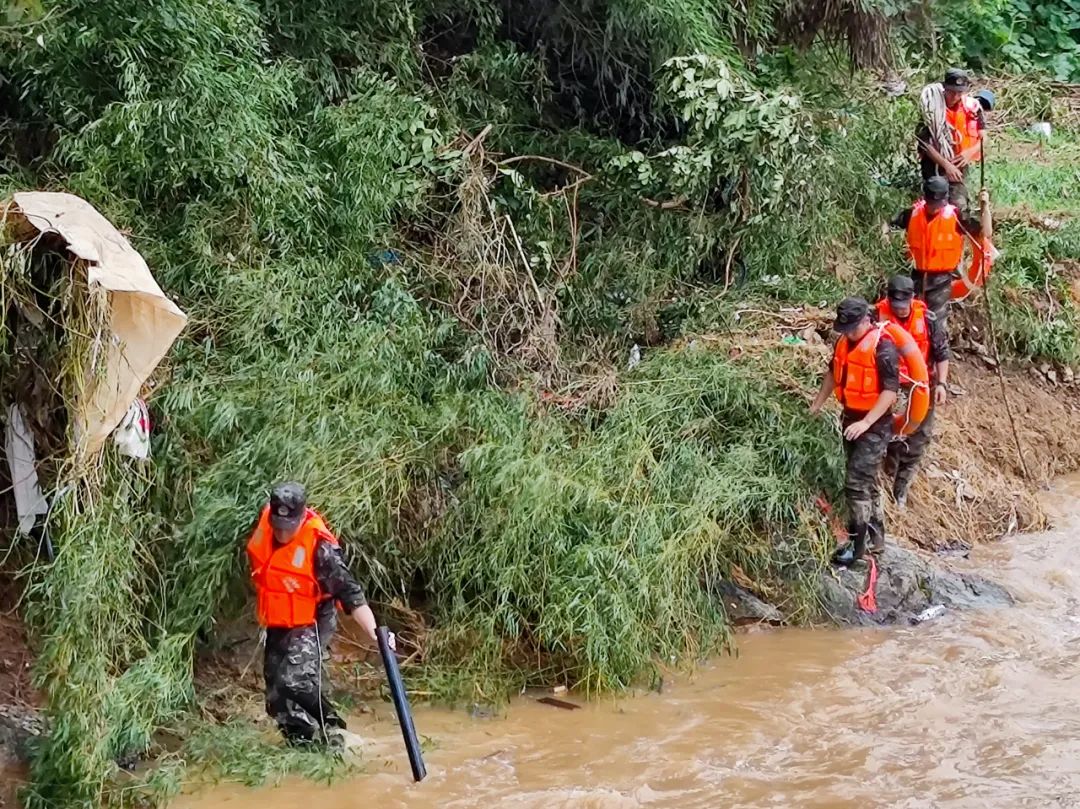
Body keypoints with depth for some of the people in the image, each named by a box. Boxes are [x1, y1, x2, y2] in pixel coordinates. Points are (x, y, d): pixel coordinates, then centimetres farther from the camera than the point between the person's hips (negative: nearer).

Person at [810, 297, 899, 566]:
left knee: (857, 483, -9)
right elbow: (833, 372, 21)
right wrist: (817, 406, 22)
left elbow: (890, 390, -23)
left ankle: (857, 543, -3)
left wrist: (866, 422, -28)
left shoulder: (883, 347, -21)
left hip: (875, 424, -8)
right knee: (865, 479, 21)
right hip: (851, 419, 8)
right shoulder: (844, 342, 3)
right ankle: (874, 525, 36)